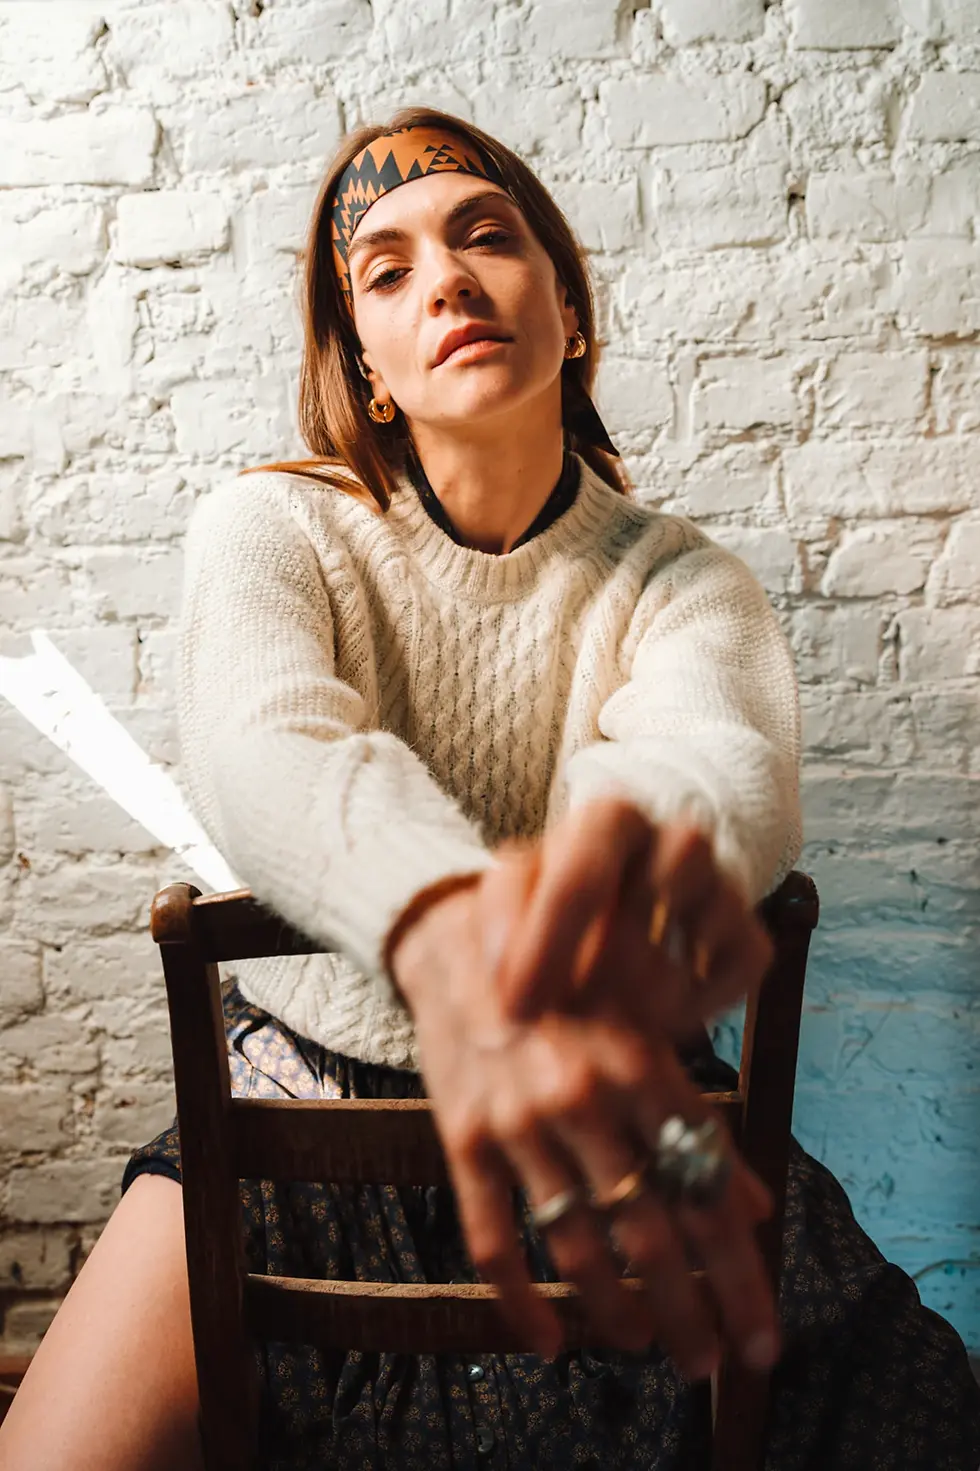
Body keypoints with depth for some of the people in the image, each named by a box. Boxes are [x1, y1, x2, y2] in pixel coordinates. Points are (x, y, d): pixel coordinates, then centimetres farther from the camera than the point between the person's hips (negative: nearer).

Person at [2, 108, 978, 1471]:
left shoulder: (679, 579, -3)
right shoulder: (273, 527, -5)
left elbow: (726, 748, -25)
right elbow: (264, 740, -27)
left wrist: (664, 834, -52)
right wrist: (444, 932, -50)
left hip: (620, 1125, 1)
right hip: (307, 1092, 0)